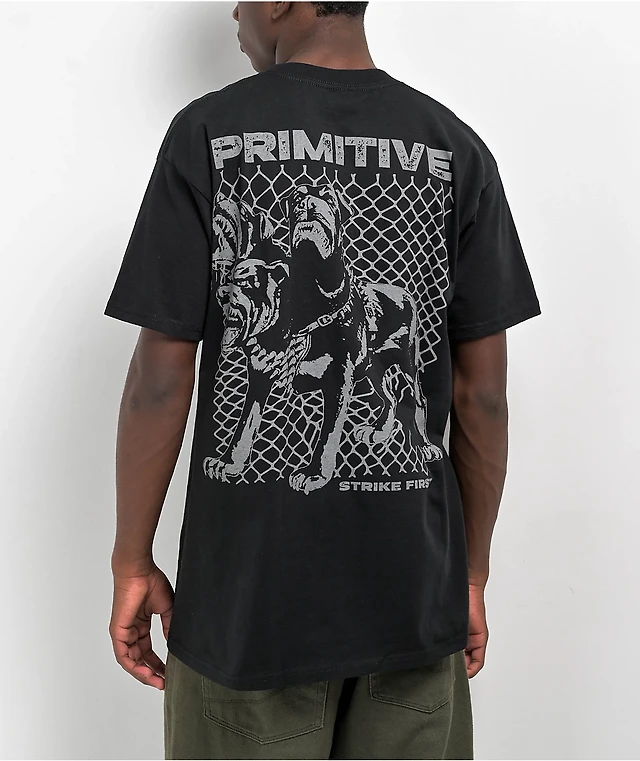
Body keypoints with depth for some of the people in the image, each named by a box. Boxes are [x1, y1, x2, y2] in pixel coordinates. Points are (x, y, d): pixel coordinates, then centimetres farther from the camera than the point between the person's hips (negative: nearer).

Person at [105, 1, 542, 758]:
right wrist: (473, 573, 10)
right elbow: (482, 388, -1)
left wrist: (133, 564, 3)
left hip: (249, 586, -2)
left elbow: (162, 375, -8)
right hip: (412, 583, 2)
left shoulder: (207, 132, -7)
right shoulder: (456, 150, -1)